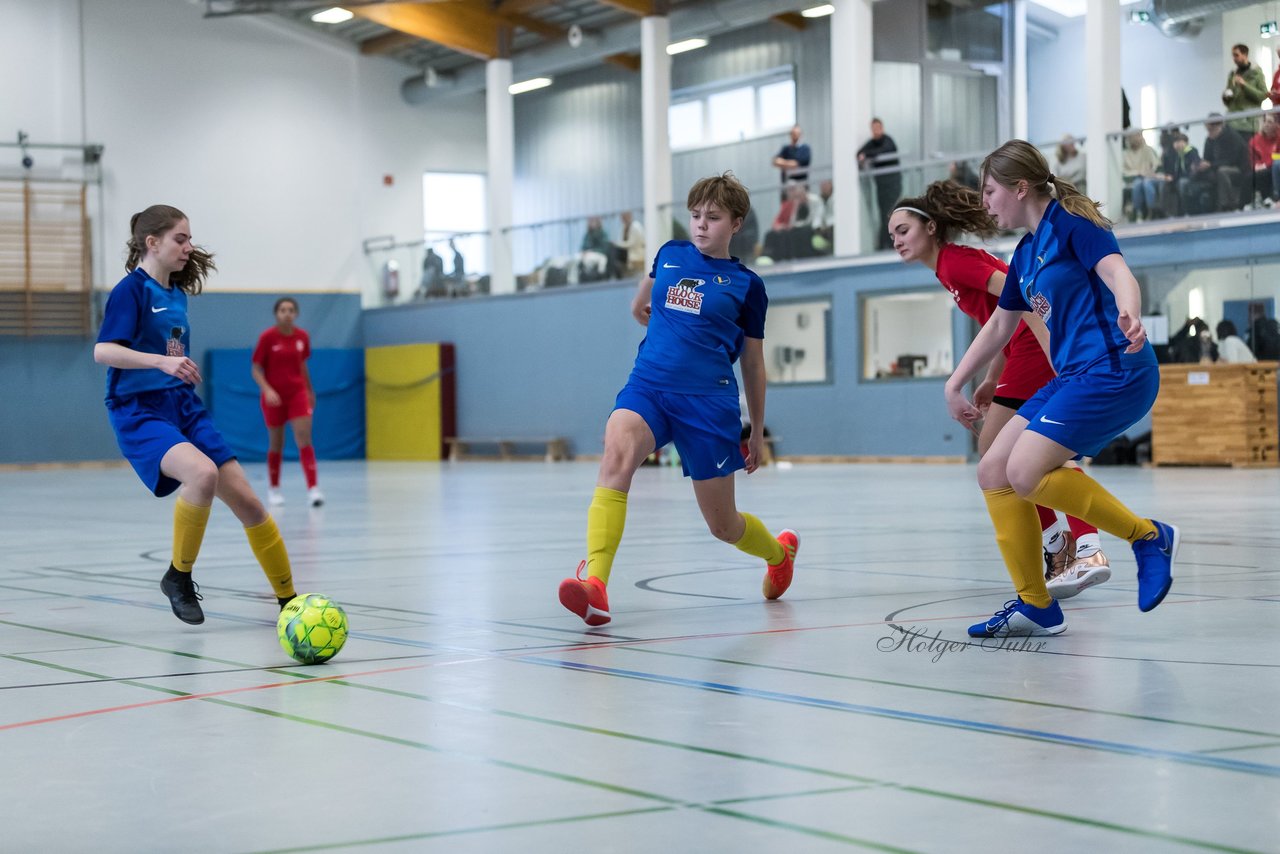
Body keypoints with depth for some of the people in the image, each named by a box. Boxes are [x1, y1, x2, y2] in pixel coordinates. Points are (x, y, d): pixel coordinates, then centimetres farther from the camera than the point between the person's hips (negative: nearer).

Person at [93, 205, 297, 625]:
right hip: (139, 413, -8)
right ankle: (178, 576, -13)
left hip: (184, 407, 8)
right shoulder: (131, 289, -10)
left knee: (245, 499, 0)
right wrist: (162, 362, -32)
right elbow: (102, 351, -22)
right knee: (203, 473, -34)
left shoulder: (176, 292, 13)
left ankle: (289, 600, 11)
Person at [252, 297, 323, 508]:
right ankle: (274, 489, 26)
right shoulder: (267, 337, -9)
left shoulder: (302, 336, 1)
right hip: (274, 396, -2)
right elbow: (256, 370, -6)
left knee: (304, 439, -13)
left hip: (298, 393, 2)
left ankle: (312, 488, -19)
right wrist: (267, 390, -21)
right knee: (276, 443, 8)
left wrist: (310, 391, 21)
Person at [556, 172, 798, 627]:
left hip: (709, 401, -2)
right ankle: (595, 585, -43)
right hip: (647, 385, 2)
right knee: (617, 454, -32)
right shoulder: (670, 254, 12)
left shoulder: (746, 284, 5)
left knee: (723, 525, 7)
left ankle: (779, 551, 44)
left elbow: (753, 363, 12)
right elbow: (638, 308, 31)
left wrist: (758, 431, 15)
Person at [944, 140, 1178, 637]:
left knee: (1026, 474, -21)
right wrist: (954, 385, 29)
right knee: (994, 471, 1)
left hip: (1113, 370, -9)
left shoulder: (1071, 222, -7)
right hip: (1072, 377, 9)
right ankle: (1035, 606, 6)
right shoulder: (1025, 254, 18)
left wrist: (1129, 315, -45)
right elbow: (998, 326, 30)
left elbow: (1116, 270, -24)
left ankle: (1148, 536, -9)